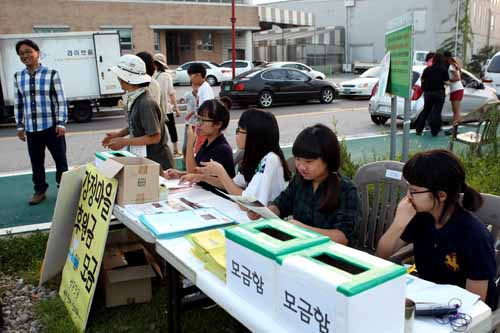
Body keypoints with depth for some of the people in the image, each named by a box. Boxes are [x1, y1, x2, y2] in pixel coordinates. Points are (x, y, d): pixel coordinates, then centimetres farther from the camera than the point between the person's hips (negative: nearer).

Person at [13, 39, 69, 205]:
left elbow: (61, 100, -5)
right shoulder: (18, 77, 6)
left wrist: (61, 123, -10)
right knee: (36, 162, 12)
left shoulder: (51, 74, -6)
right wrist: (20, 126, 11)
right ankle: (40, 190, 26)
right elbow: (18, 104, 12)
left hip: (52, 126, -3)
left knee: (60, 159, 6)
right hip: (31, 129, 4)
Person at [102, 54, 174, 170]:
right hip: (144, 160, 8)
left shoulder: (146, 103, -23)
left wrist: (124, 142, -17)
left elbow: (154, 137, -22)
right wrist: (119, 134, 4)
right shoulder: (134, 99, 3)